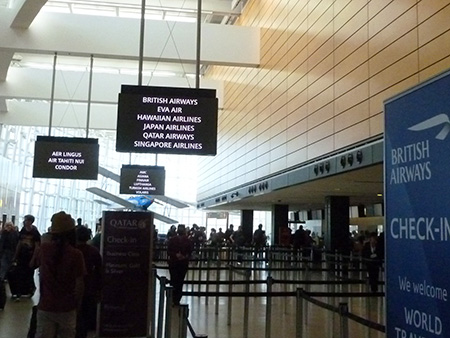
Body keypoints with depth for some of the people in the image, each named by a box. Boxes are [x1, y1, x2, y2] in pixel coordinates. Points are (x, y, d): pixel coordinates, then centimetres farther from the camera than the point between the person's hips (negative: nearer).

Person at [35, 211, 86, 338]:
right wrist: (78, 304, 2)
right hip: (67, 308, -2)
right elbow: (79, 284, -13)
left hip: (45, 306, 2)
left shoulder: (43, 249, -5)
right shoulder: (76, 254, -15)